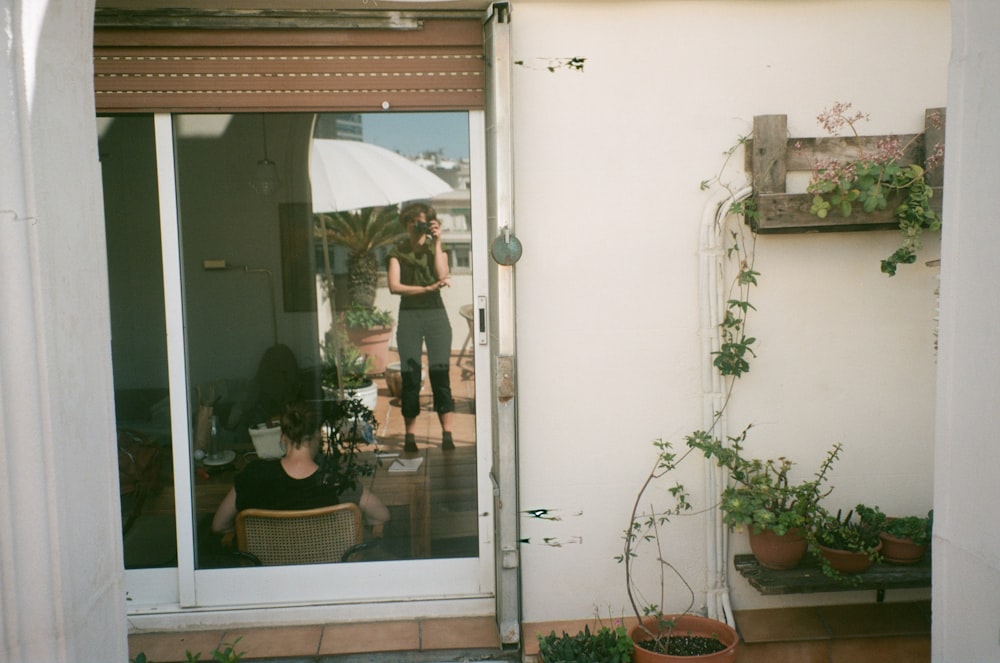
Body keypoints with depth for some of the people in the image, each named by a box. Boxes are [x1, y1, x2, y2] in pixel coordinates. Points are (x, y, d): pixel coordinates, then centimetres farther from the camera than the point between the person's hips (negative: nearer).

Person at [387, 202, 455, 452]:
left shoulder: (437, 249, 10)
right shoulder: (398, 252, 8)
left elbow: (442, 276, -9)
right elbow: (394, 286, -6)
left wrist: (437, 242, -8)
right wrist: (427, 289, -14)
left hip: (436, 314, 0)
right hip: (409, 316, 0)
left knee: (440, 373, -5)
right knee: (410, 375, -1)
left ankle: (447, 433, -4)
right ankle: (410, 434, 4)